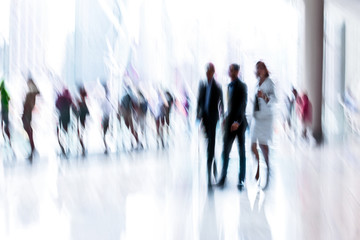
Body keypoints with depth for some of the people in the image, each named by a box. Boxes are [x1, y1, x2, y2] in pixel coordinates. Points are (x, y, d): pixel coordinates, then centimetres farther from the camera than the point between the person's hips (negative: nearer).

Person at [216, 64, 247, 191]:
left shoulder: (242, 86, -9)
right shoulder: (230, 85, 14)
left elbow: (243, 104, -17)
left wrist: (238, 121, -24)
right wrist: (226, 118, 13)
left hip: (239, 122, -6)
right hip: (230, 121, 6)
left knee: (242, 151, 3)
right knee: (225, 150, 2)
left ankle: (241, 180, 8)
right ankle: (223, 178, 10)